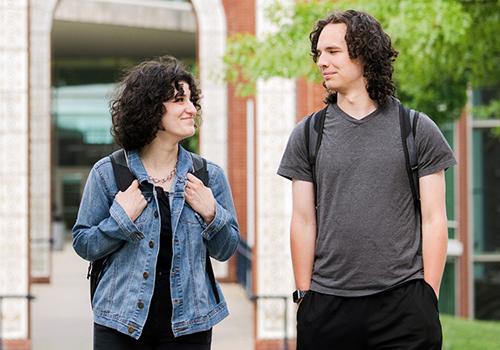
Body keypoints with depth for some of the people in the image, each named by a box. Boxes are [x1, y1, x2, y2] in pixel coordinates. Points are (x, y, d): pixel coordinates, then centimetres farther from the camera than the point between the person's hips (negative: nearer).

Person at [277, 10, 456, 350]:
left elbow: (433, 220, 2)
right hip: (327, 305, 2)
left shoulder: (418, 131, 4)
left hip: (403, 303, -1)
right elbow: (304, 221, 7)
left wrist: (429, 296, -3)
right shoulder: (307, 134, 8)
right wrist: (304, 295, 1)